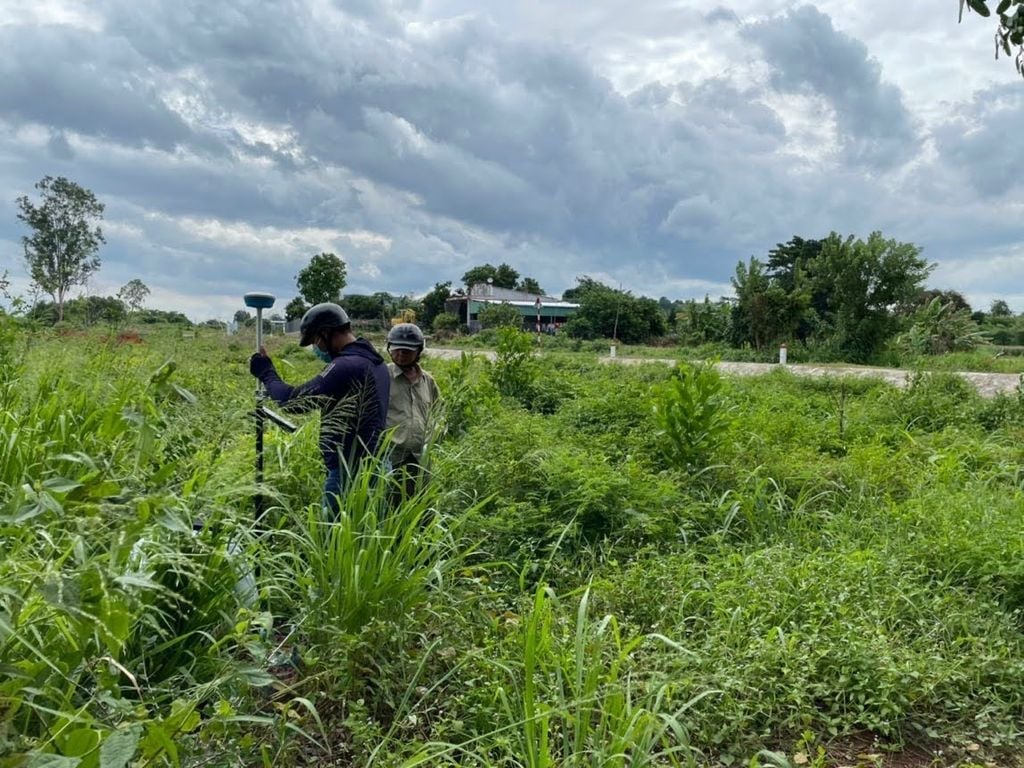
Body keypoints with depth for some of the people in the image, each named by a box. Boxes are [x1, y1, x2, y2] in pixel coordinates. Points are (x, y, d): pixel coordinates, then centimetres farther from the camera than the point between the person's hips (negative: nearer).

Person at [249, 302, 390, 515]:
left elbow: (294, 401, -18)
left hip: (349, 472, -10)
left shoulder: (346, 365, -20)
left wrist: (265, 372, -3)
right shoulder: (375, 362, 11)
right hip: (372, 466, 10)